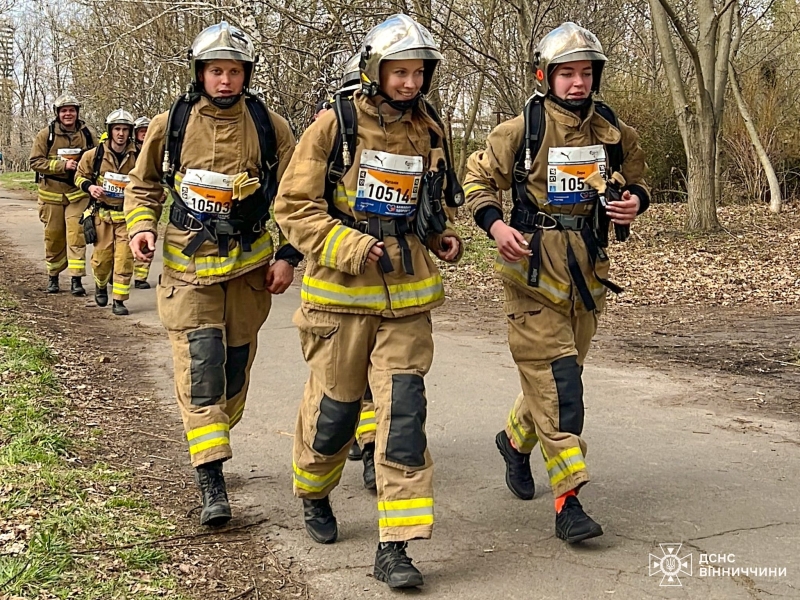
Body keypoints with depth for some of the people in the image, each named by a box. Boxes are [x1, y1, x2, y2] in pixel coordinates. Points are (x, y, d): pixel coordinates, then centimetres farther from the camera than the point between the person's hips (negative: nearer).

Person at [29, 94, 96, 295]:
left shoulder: (87, 134, 1)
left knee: (76, 236, -7)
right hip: (52, 195, 0)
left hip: (78, 194, 0)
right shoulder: (45, 135, -4)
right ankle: (53, 277, 24)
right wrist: (62, 165, -19)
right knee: (54, 237, 9)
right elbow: (35, 161, -9)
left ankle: (76, 280, -5)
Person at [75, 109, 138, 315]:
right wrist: (89, 186, -10)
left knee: (124, 258, -6)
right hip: (101, 214, 0)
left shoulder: (137, 157, -2)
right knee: (101, 257, 6)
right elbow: (80, 176, 10)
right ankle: (101, 285, 37)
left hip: (127, 215, 0)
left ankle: (119, 300, 2)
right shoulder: (95, 155, -2)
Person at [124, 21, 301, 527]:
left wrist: (288, 256, -3)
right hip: (189, 262, -1)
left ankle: (214, 441, 36)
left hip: (250, 262, 2)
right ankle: (211, 481, -11)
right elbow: (144, 185, 11)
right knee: (200, 361, -11)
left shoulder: (268, 126, -2)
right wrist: (142, 227, -8)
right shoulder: (171, 125, -2)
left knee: (237, 358, 12)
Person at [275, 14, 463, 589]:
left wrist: (442, 238, 6)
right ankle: (313, 493, 41)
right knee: (334, 406, 9)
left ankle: (394, 546, -1)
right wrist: (350, 247, -18)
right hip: (342, 289, -3)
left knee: (404, 410, -6)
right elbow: (294, 205, -8)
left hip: (407, 292, 3)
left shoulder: (429, 131, 8)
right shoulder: (335, 125, -7)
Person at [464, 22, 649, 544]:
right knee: (556, 379, -12)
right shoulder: (520, 130, -5)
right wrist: (496, 225, -15)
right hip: (534, 267, -5)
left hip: (589, 270, 5)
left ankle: (516, 439, 45)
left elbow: (637, 179, 21)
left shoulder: (615, 134, 6)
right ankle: (569, 503, -11)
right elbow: (477, 180, 3)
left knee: (559, 373, 16)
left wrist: (635, 201, -3)